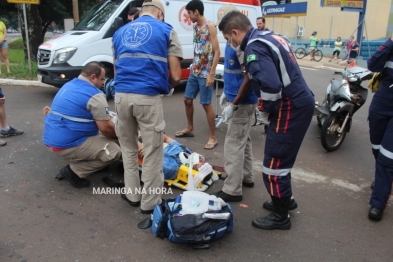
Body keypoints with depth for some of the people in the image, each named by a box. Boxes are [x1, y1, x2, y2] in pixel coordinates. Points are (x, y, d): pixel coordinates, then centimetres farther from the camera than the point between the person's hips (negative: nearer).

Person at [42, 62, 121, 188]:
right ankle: (74, 171, -5)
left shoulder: (68, 85, 14)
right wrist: (119, 136, 7)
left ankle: (73, 167, 13)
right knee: (114, 151, -7)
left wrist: (106, 118, 22)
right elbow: (105, 128, -14)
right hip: (67, 145, -9)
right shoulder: (94, 95, -13)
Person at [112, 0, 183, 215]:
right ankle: (150, 202, 18)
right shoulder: (166, 31, 8)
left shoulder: (120, 32, 21)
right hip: (148, 97, -4)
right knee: (152, 152, 8)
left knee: (128, 148, 21)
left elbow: (116, 69, 20)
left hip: (121, 95, 5)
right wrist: (167, 88, 21)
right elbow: (176, 75, 2)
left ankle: (132, 194, 30)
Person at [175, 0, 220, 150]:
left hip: (205, 73, -8)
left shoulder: (210, 26, -10)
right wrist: (194, 67, 15)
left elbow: (217, 52, -14)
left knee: (206, 104, -4)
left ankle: (213, 138, 7)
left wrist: (211, 74, -18)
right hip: (194, 71, 8)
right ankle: (190, 128, 33)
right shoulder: (196, 27, 12)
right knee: (187, 100, 13)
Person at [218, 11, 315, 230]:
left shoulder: (254, 48, -17)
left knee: (274, 164, 1)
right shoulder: (269, 36, 14)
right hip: (301, 102, 10)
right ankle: (285, 198, 42)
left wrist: (265, 109, -11)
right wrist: (269, 107, 16)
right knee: (281, 156, 23)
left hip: (290, 108, -10)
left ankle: (281, 216, 17)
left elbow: (271, 86, -30)